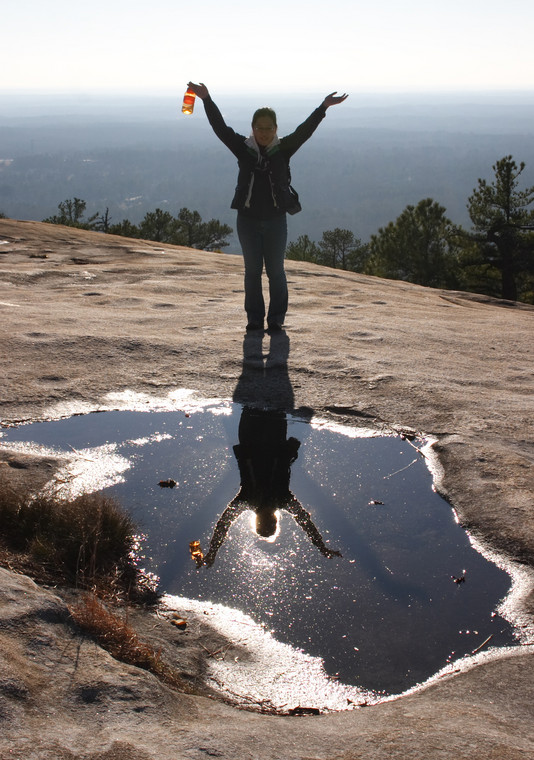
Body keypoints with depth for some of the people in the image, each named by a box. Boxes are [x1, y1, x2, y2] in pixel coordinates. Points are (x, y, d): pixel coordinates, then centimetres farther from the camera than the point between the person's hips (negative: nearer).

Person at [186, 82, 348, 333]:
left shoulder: (284, 149, 1)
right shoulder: (243, 148, 2)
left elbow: (304, 130, -11)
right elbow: (220, 127, -7)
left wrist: (323, 107, -22)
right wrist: (206, 99, -16)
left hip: (276, 220, 0)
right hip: (248, 220, 1)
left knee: (276, 271, 3)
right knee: (252, 271, 6)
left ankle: (276, 319, 13)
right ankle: (254, 318, 16)